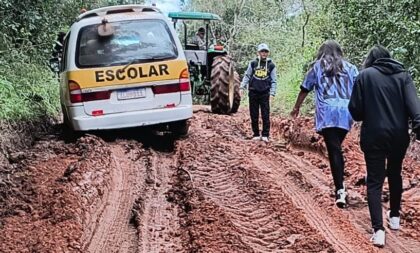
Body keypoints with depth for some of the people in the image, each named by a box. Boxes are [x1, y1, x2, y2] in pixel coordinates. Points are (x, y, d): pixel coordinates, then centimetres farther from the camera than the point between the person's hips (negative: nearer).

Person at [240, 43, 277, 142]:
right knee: (254, 115, 5)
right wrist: (242, 87, -3)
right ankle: (256, 134, 15)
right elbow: (247, 76, 7)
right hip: (253, 92, 1)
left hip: (265, 93, -1)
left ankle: (265, 135, 3)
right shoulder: (253, 63, 5)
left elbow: (274, 81, 5)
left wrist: (272, 93, -4)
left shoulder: (271, 65, 4)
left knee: (265, 115, -3)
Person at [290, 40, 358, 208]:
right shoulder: (350, 67, 17)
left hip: (327, 113, -2)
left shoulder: (317, 67, 13)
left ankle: (340, 190, -20)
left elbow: (305, 89, 15)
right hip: (346, 113, 3)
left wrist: (296, 108, 27)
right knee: (337, 148, 17)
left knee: (334, 150, -9)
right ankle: (340, 184, 14)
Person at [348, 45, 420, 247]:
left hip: (374, 135, -3)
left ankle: (378, 229, -9)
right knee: (395, 174, 24)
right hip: (399, 134, 3)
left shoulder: (365, 75, -1)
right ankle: (395, 217, 38)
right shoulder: (402, 74, 4)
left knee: (375, 180, 2)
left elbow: (355, 109, -2)